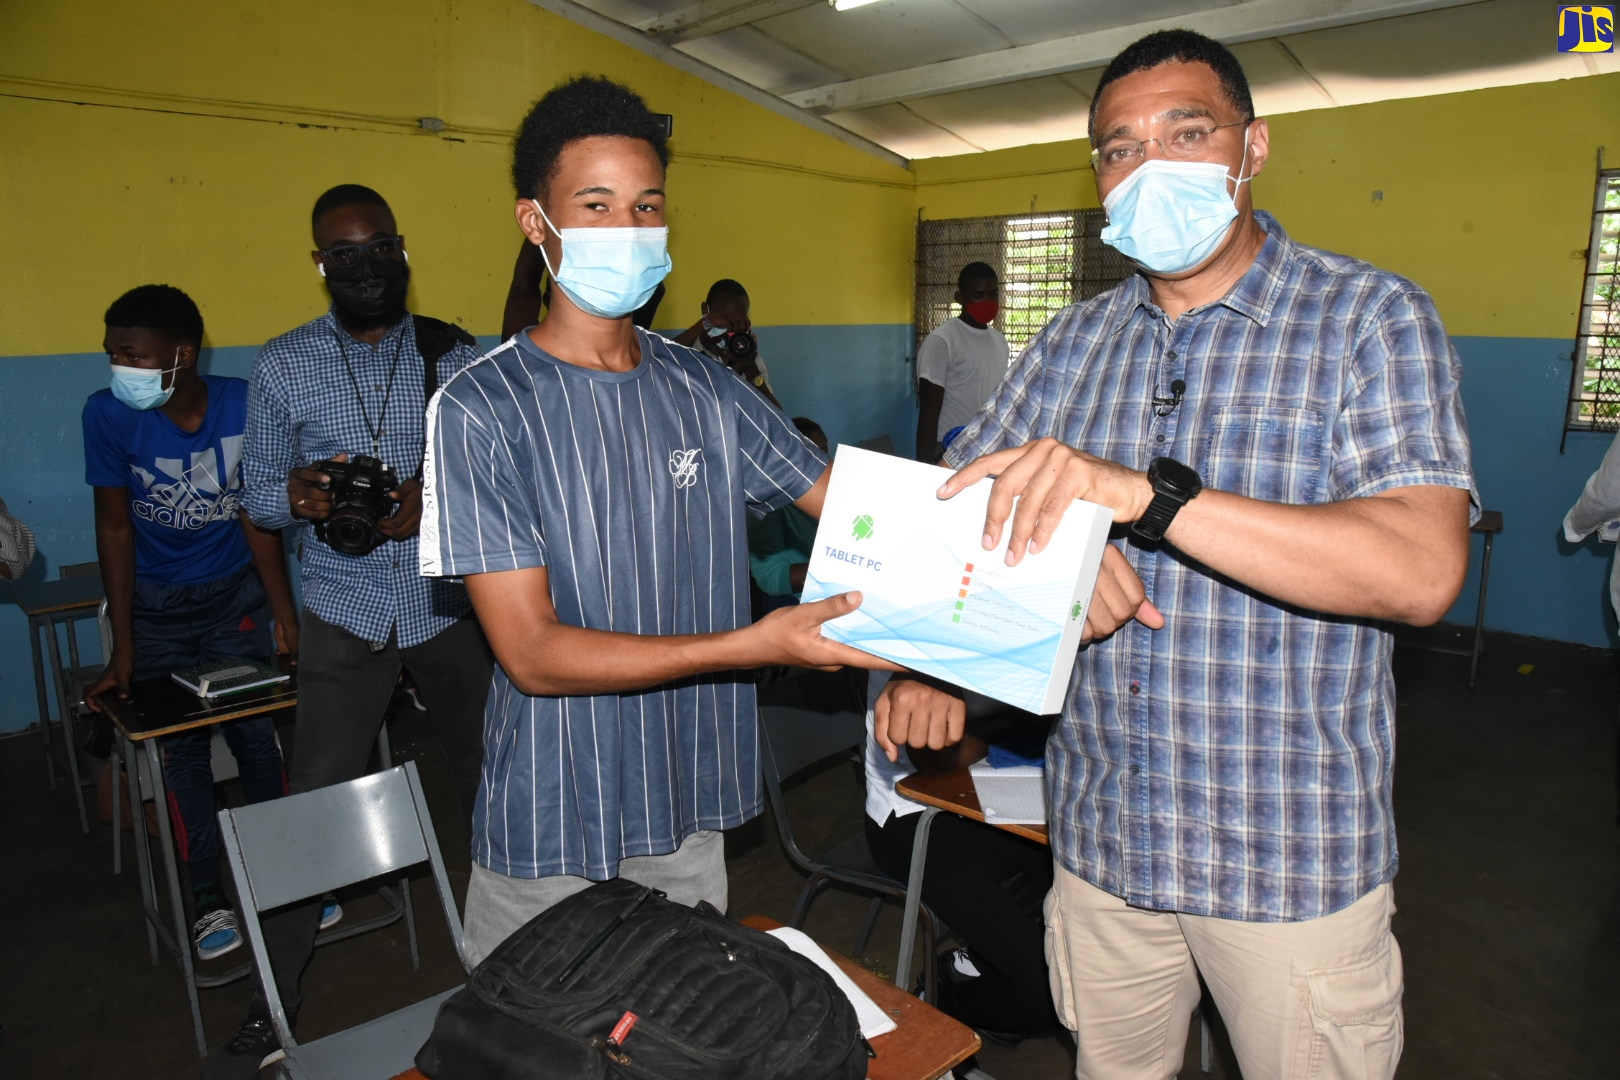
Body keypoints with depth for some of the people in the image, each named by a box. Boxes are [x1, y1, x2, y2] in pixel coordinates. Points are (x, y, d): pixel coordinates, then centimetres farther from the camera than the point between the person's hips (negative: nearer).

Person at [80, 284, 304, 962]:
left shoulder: (243, 405, -17)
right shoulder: (108, 414, -17)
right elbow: (115, 529, -10)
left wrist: (285, 617, -9)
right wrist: (123, 649, -10)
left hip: (236, 593, 0)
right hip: (156, 603, 0)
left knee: (258, 733, -3)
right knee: (180, 748, 1)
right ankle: (208, 896, 16)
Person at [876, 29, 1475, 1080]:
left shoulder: (1373, 317, -9)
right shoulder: (1073, 343, 5)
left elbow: (1421, 570, -23)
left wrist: (1145, 494, -34)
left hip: (1293, 855, -3)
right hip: (1101, 835, 4)